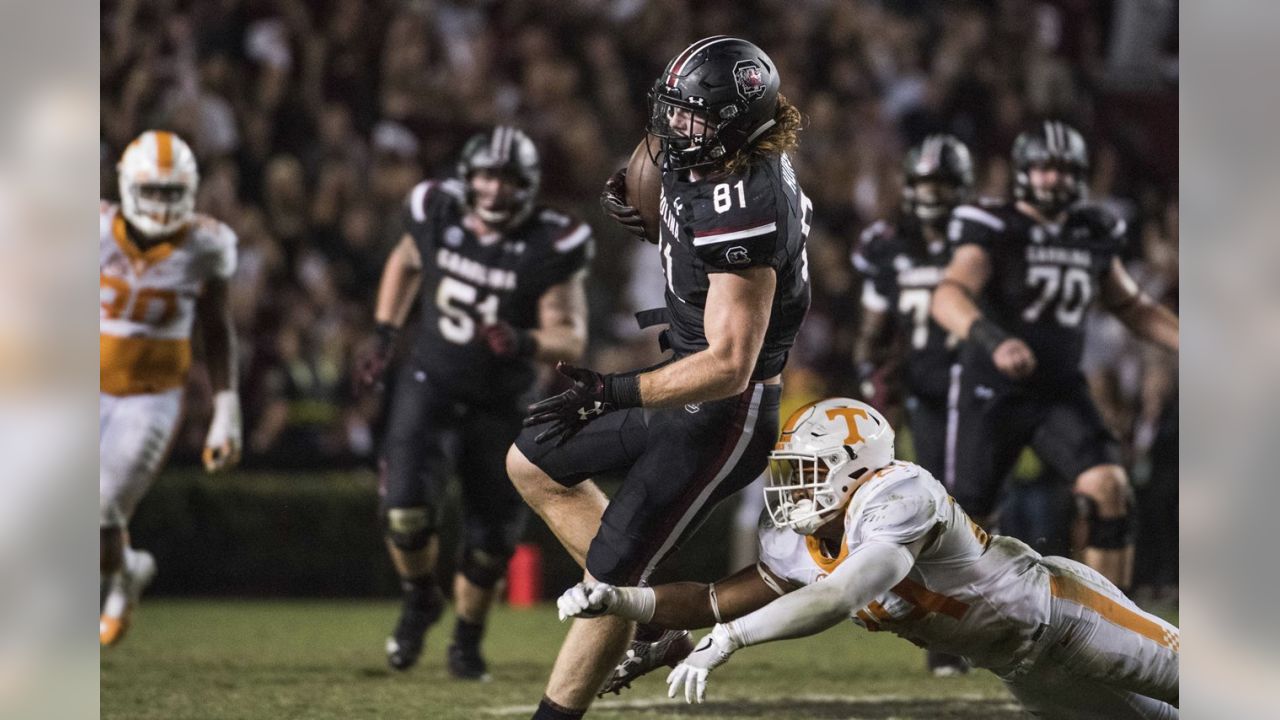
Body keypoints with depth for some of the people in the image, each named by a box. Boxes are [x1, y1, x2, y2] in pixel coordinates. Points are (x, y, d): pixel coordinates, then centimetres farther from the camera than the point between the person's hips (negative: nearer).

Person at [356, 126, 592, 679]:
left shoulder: (550, 247, -18)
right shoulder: (436, 214, -10)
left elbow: (571, 338, -15)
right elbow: (404, 263, 14)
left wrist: (524, 343, -35)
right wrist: (384, 337, 10)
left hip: (500, 404, -1)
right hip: (430, 384, 1)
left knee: (492, 534, 5)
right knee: (406, 507, -18)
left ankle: (468, 638, 31)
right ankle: (419, 600, 13)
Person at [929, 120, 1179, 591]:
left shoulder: (1093, 235, 6)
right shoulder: (994, 231, -12)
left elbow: (1133, 308, 21)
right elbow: (949, 297, -29)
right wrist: (994, 340, -47)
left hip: (1060, 394, 4)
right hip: (991, 393, -4)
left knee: (1109, 490, -18)